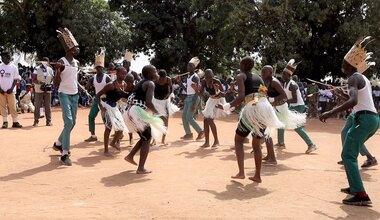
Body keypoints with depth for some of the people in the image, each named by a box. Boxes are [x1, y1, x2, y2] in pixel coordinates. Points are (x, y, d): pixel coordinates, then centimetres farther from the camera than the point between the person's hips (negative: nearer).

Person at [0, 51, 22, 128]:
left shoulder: (14, 67, 2)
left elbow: (16, 79, 2)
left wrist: (12, 88, -10)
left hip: (10, 90, -2)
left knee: (12, 106, -2)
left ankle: (15, 122, 0)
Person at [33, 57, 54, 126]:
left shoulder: (50, 70, 10)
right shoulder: (37, 69, 0)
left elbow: (52, 79, 13)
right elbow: (34, 79, -6)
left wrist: (50, 84, -8)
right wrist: (40, 82, -23)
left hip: (48, 90, 3)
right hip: (38, 90, -2)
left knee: (48, 106, 3)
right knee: (37, 106, -1)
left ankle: (49, 121, 8)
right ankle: (36, 121, 5)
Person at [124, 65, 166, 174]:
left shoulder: (140, 83, 18)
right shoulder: (150, 84, -9)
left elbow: (132, 98, 20)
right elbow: (148, 102, -23)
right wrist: (156, 112, -8)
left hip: (131, 111, 9)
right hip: (138, 113, -9)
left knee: (145, 137, 22)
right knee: (146, 140, 0)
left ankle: (130, 156, 22)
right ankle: (141, 168, -1)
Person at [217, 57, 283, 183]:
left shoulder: (241, 76, 6)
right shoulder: (258, 78, 24)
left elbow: (241, 97, -9)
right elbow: (264, 94, 18)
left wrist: (226, 107, -3)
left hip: (252, 108, -6)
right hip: (266, 108, 6)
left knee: (238, 140, 13)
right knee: (256, 144, 19)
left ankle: (241, 172, 2)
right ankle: (257, 176, 16)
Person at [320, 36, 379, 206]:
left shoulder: (354, 78, -9)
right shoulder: (363, 78, 21)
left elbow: (353, 101, -27)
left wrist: (330, 113, -28)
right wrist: (342, 94, 35)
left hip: (364, 119, -10)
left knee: (348, 156, -11)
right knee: (351, 154, 21)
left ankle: (361, 195, -19)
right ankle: (355, 187, 25)